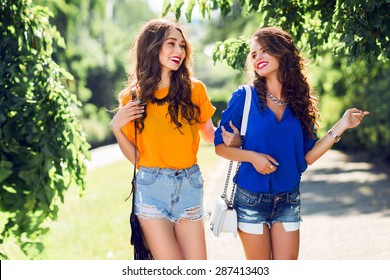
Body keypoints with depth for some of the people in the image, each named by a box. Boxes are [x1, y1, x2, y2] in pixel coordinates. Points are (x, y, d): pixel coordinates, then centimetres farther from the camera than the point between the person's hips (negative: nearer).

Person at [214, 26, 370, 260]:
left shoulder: (301, 101, 2)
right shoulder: (245, 97, -7)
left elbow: (307, 157, 0)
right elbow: (220, 145, -4)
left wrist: (341, 126, -5)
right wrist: (252, 156, -20)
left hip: (288, 201, 3)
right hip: (251, 199, -2)